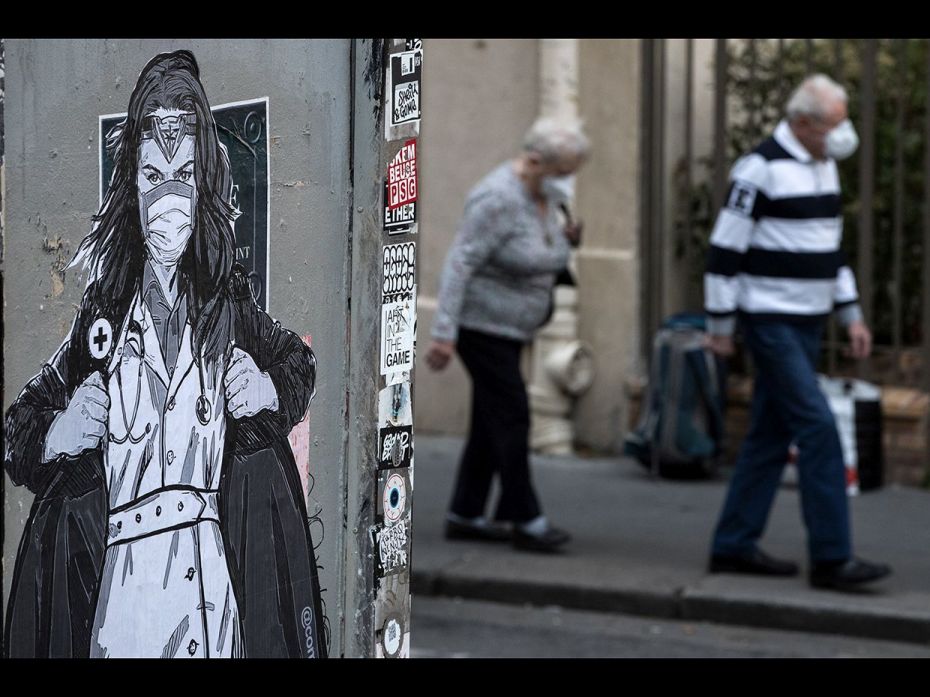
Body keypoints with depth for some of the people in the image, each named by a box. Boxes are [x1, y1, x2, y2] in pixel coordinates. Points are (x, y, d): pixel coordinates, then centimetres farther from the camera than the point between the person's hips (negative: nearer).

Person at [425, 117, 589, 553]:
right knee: (512, 416, -9)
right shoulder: (499, 199, -23)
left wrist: (567, 237, -4)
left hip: (509, 327, 9)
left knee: (491, 420, 10)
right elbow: (460, 263, -24)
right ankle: (525, 520, -4)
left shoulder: (547, 195, 4)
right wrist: (444, 333, -28)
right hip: (480, 322, -9)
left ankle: (464, 516, 16)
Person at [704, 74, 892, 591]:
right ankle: (832, 558, -13)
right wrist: (720, 326, -11)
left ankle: (734, 547, 17)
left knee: (772, 436, 10)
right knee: (819, 428, -14)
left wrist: (852, 314, 16)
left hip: (809, 322, 9)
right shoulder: (761, 169, -14)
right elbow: (725, 247, -12)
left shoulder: (825, 166, 13)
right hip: (771, 321, -9)